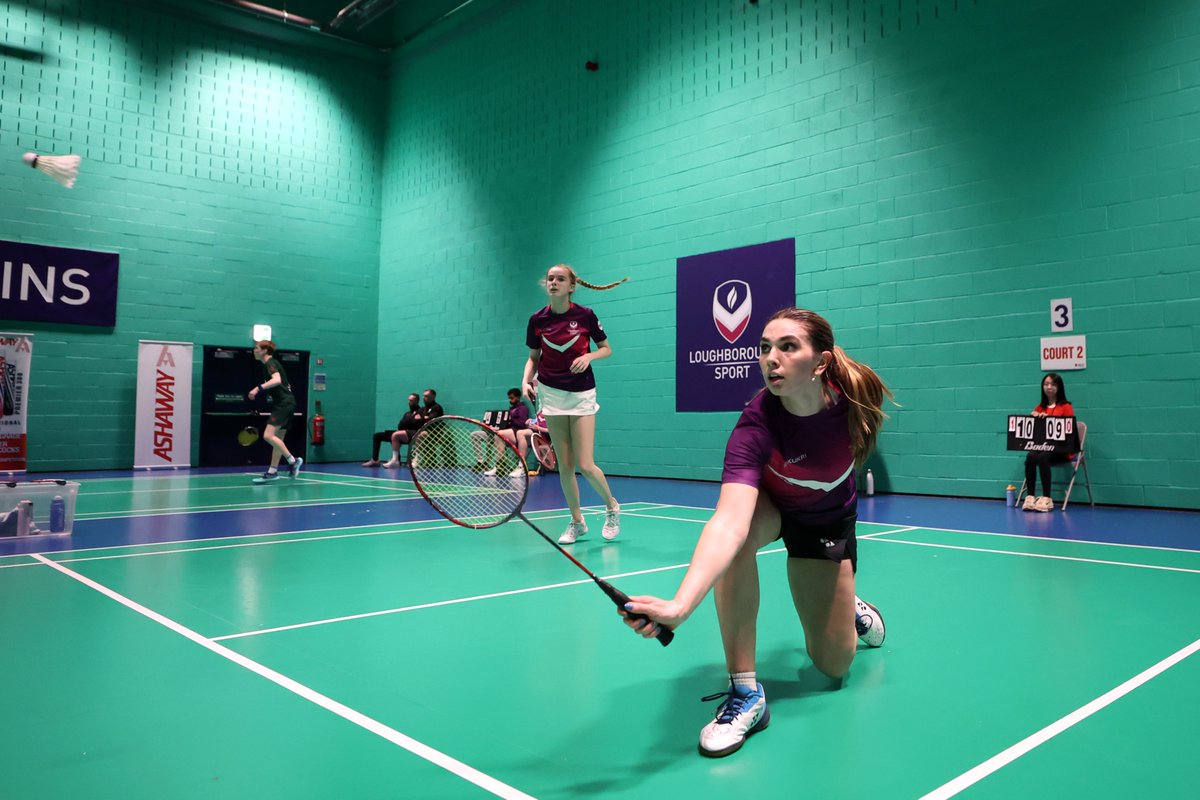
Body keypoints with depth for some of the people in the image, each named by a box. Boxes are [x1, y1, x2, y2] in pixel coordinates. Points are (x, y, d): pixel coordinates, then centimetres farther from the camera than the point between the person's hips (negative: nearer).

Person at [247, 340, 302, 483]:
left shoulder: (271, 363, -10)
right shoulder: (271, 363, 20)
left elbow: (277, 380, -30)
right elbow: (285, 384, 28)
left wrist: (258, 388, -35)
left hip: (284, 404, -10)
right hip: (284, 403, 10)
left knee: (268, 435, -18)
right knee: (278, 439, 10)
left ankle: (293, 460, -13)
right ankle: (272, 472, 13)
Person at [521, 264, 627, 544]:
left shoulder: (585, 315, -6)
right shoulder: (537, 319, 1)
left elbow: (607, 349, 3)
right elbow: (533, 357, 11)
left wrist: (589, 356, -16)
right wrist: (526, 381, -6)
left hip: (582, 394, -2)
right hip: (552, 394, 3)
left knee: (585, 466, -8)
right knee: (565, 466, 4)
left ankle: (612, 506, 20)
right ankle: (577, 521, 21)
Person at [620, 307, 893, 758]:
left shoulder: (858, 396, -29)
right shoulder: (756, 425, -39)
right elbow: (729, 521, -53)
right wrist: (679, 605, -67)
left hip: (829, 524, 2)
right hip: (767, 505, -2)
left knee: (833, 664, 1)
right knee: (739, 532, -40)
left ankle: (850, 610, 39)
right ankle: (744, 691, -28)